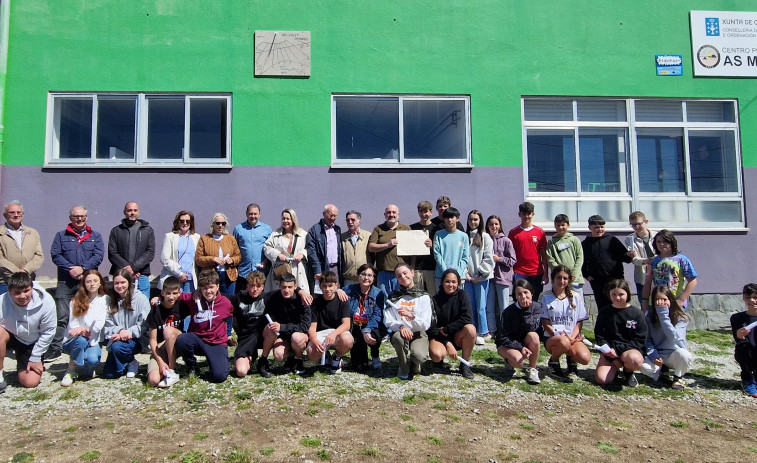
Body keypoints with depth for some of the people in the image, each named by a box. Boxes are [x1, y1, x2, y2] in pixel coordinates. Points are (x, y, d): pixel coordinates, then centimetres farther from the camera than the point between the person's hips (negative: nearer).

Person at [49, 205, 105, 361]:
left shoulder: (95, 236, 12)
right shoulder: (61, 236, 12)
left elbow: (99, 255, 0)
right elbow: (55, 255, 0)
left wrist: (82, 268, -13)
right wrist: (70, 268, -13)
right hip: (66, 282, 0)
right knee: (62, 317, -4)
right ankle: (55, 348, 3)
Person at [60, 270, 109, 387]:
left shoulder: (105, 300, 1)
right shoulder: (76, 301, 1)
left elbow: (100, 322, -9)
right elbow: (72, 324, -6)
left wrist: (84, 328, -29)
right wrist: (83, 332, -28)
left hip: (93, 341, 0)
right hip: (72, 342, 0)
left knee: (93, 359, -31)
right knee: (81, 340, -36)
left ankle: (87, 369, 8)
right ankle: (71, 371, -12)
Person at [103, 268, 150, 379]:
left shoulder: (141, 298, -5)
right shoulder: (111, 301, 6)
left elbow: (145, 324, -12)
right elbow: (107, 326, 0)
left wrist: (129, 332, -25)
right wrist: (119, 331, -19)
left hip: (136, 340, -4)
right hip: (117, 339, 4)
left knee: (117, 346, -34)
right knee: (108, 374, -7)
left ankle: (131, 363, -2)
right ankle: (128, 363, 24)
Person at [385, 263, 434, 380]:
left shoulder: (424, 297, 1)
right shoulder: (393, 297, 7)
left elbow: (425, 325, -7)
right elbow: (388, 321, -2)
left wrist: (411, 316, -26)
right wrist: (401, 326, -23)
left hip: (418, 334, -1)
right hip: (399, 332, 1)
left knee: (420, 356, -32)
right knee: (400, 337, -36)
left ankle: (414, 365, 10)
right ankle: (404, 368, -5)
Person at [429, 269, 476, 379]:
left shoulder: (462, 295, -5)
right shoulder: (435, 300, -7)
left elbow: (467, 319, -17)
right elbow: (431, 327, -10)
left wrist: (446, 329, -17)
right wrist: (447, 343, -21)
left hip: (458, 337, 1)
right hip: (439, 337, -1)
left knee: (470, 328, -31)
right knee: (436, 355, -34)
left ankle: (465, 364, -12)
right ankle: (439, 359, 7)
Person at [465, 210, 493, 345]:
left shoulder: (485, 237, 1)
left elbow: (488, 258, -3)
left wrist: (481, 274, -6)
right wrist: (465, 273, -4)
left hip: (481, 277, -3)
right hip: (468, 277, 3)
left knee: (480, 307, -3)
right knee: (471, 307, 6)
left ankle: (483, 333, 8)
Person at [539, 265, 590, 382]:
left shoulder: (576, 297, 8)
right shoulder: (545, 297, 0)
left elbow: (579, 322, 6)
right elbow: (545, 323, -2)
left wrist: (572, 338, -12)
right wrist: (561, 336, -15)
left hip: (572, 338, 3)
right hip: (552, 338, -2)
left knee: (585, 358, -27)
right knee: (564, 342, -39)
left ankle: (571, 357, 12)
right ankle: (553, 362, -3)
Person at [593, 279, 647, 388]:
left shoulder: (637, 313, -1)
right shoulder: (604, 312, 5)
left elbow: (640, 339, -5)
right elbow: (599, 336, 6)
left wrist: (617, 350, -15)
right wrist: (608, 350, -13)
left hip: (630, 349, -1)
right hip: (609, 351, 2)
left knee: (635, 359, -38)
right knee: (601, 379, -21)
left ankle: (628, 371, 0)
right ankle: (615, 367, 15)